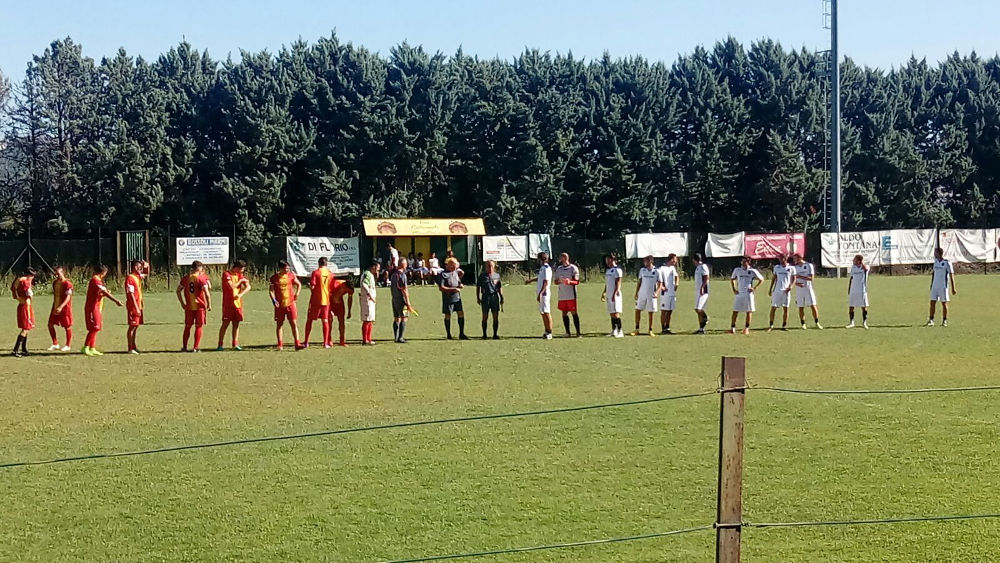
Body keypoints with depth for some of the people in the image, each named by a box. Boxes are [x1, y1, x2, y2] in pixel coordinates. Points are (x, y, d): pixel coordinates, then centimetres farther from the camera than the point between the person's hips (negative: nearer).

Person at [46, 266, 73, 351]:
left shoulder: (68, 284, -15)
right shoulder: (55, 282, 9)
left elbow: (68, 297, -22)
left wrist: (61, 307, -31)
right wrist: (54, 307, 20)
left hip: (65, 308, -8)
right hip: (55, 308, 8)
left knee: (67, 327, 2)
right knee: (50, 325, 4)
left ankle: (68, 345, 14)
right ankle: (55, 344, 14)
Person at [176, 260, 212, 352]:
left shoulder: (185, 278, 4)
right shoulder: (201, 278, -11)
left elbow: (178, 290, 8)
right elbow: (207, 293, -17)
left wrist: (182, 303, 13)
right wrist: (209, 305, -8)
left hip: (188, 307, 4)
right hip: (200, 306, -4)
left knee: (187, 326, 13)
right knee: (199, 326, 4)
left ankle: (184, 347, 15)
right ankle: (196, 347, 1)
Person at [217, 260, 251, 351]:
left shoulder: (240, 275, 11)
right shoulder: (226, 274, -8)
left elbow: (248, 287, 3)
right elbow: (232, 286, -19)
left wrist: (240, 294, -13)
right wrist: (241, 281, -6)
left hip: (238, 303, 6)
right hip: (228, 303, -6)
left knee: (236, 324, 6)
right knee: (226, 323, -6)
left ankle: (235, 345, 10)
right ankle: (220, 345, -2)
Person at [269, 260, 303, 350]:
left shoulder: (291, 276, 1)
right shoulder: (274, 278, -3)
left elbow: (299, 284, 15)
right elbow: (270, 290, -4)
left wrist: (297, 294, 0)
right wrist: (273, 300, -19)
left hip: (290, 303, 0)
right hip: (279, 305, 0)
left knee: (294, 323, -6)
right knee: (279, 324, 7)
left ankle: (297, 344, -8)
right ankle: (280, 345, 15)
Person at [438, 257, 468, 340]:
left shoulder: (456, 272, 12)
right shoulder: (443, 274, -10)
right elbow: (441, 288, -16)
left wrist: (460, 285, -1)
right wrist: (453, 289, -21)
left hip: (457, 298, 6)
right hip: (448, 298, -6)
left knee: (461, 314, 1)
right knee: (448, 316, 3)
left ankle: (461, 334, 8)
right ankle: (448, 334, 13)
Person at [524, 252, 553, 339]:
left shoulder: (546, 268, -15)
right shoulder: (542, 268, 15)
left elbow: (546, 283, -21)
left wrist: (540, 293, -25)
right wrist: (530, 280, 44)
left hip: (544, 293, -10)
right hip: (540, 294, 10)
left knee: (546, 312, -8)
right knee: (542, 313, 14)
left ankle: (549, 333, -6)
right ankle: (546, 332, 20)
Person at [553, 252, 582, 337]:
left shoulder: (573, 268, -3)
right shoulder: (558, 269, 12)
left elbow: (577, 282, -6)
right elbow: (555, 281, 13)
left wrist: (570, 281, -26)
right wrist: (560, 281, -10)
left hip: (571, 295, -5)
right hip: (562, 295, 5)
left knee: (574, 312, -6)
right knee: (564, 313, 5)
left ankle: (578, 332, -4)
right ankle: (568, 332, 11)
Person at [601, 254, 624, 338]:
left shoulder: (617, 270, -9)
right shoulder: (607, 270, 17)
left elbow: (618, 283, -15)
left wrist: (614, 294, -21)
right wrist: (604, 293, 21)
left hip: (615, 295, -8)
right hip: (609, 295, 8)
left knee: (616, 313, -11)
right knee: (611, 314, 9)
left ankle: (620, 331, -11)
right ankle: (614, 331, 14)